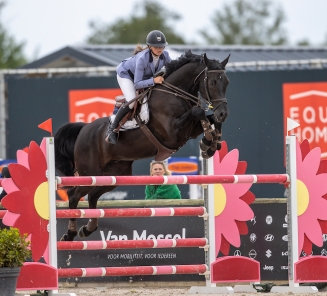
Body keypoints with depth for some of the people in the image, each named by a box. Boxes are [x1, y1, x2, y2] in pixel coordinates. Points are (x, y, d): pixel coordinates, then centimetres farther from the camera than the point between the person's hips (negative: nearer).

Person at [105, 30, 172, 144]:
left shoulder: (165, 55, -25)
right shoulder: (142, 58, -41)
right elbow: (137, 84, -39)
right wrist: (153, 80, -51)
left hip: (146, 76, 7)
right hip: (125, 74, -7)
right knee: (132, 102, -28)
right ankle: (112, 129, -16)